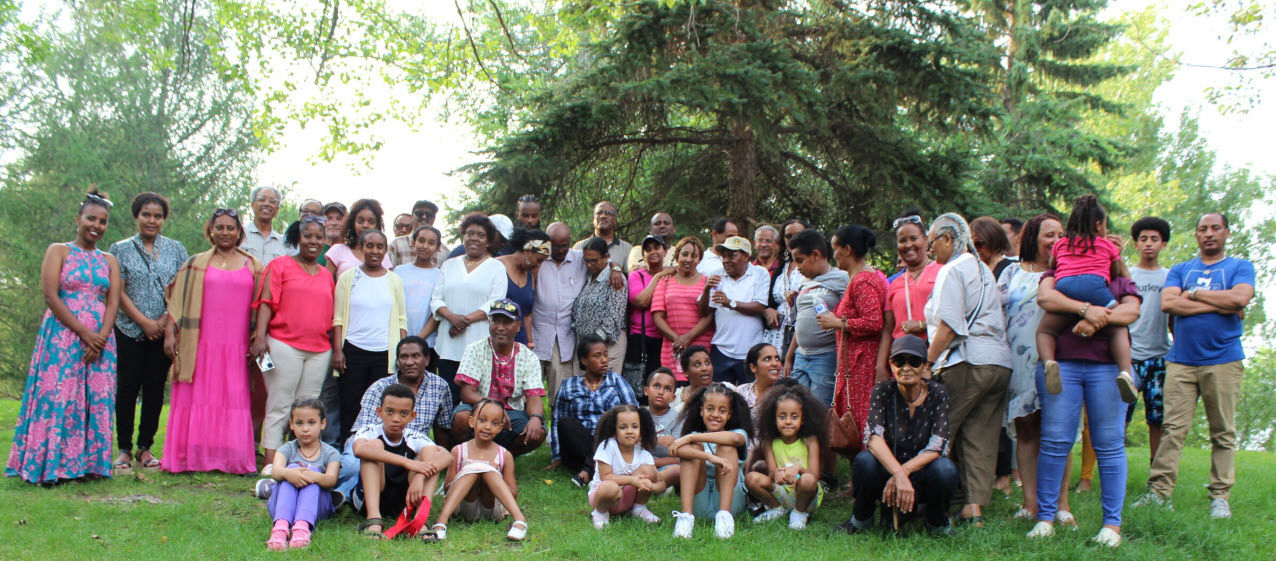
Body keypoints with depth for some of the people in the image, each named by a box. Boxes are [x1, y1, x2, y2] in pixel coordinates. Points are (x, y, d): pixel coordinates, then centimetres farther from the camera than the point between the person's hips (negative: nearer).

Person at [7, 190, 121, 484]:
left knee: (96, 400, 0)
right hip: (62, 336, -4)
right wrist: (85, 333, -14)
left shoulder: (109, 261, 15)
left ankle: (85, 463, 5)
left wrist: (101, 338, -12)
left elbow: (113, 303, 6)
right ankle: (50, 465, -2)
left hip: (100, 338, 4)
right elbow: (51, 296, -7)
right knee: (58, 396, -8)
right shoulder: (58, 251, 4)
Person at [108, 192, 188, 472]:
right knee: (128, 386, -3)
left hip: (165, 331, 1)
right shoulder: (120, 249, 6)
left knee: (155, 388, 2)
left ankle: (145, 447, 11)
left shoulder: (176, 249, 10)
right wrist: (144, 321, -9)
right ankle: (124, 449, 5)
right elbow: (118, 292, -1)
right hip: (129, 330, -1)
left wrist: (166, 318, -9)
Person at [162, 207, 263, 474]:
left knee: (235, 400, -2)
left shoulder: (253, 267, 13)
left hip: (237, 348, 0)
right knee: (198, 398, -1)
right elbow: (178, 302, 10)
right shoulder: (196, 264, 11)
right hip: (201, 346, 0)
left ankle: (231, 459, 3)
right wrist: (170, 334, 0)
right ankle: (193, 457, 4)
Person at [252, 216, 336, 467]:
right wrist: (260, 337, -14)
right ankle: (271, 462, 0)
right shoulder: (280, 266, 5)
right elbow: (267, 303, -3)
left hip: (319, 350, 4)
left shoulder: (327, 276, 18)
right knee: (279, 406, -3)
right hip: (284, 345, -4)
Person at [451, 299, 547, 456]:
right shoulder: (475, 350, -4)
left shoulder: (529, 358, 1)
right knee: (462, 417, -34)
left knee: (538, 433, -27)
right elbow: (467, 393, -13)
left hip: (512, 414, 2)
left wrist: (536, 418, -33)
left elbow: (534, 397, -8)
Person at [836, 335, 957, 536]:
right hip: (886, 471, 0)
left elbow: (937, 446, -17)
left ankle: (936, 521, 0)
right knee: (865, 461, -32)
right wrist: (898, 474, -40)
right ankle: (861, 517, -2)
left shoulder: (937, 393, -8)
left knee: (945, 469, -32)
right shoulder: (883, 390, -9)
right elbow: (874, 437, -23)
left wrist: (903, 472, -32)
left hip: (921, 477, 0)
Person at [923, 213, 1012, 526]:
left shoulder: (952, 270, -4)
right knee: (980, 439, 4)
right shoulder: (984, 270, 23)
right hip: (999, 362, 9)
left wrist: (928, 362, -9)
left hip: (967, 362, -9)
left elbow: (948, 326, -13)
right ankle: (975, 506, -1)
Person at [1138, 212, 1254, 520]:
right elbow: (1168, 303, -3)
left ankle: (1220, 497, 6)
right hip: (1181, 360, 1)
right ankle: (1159, 492, -6)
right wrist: (1218, 304, -6)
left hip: (1223, 360, -1)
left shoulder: (1240, 267, 10)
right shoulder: (1180, 270, 16)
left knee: (1223, 433, 1)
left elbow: (1239, 299, -11)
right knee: (1172, 428, -5)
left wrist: (1193, 293, -2)